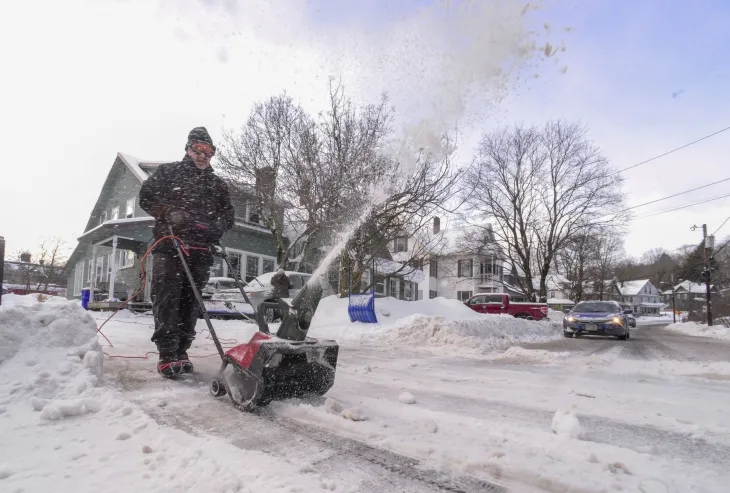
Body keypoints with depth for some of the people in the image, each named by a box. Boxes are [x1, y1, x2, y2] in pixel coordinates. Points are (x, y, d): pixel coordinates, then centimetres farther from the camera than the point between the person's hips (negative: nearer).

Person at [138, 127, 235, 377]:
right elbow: (146, 197, 7)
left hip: (200, 251, 3)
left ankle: (181, 352, 10)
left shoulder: (218, 184, 21)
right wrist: (169, 213, -11)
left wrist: (216, 227, -5)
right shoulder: (167, 171, 14)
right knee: (167, 299, -9)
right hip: (169, 245, -3)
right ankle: (167, 354, -8)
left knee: (190, 301, 3)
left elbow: (228, 216, 18)